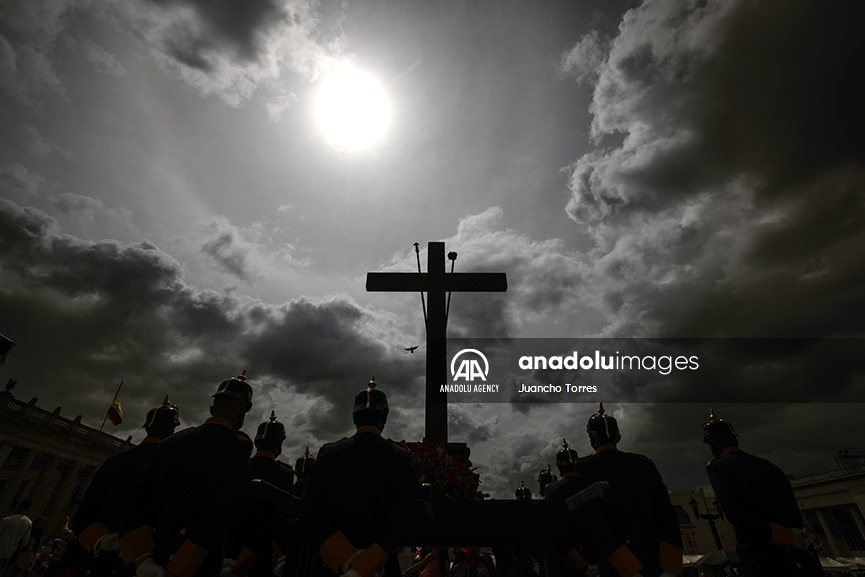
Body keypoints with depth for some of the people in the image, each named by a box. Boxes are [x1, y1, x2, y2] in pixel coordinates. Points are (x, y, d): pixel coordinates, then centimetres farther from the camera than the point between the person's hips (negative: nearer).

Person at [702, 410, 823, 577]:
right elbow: (794, 510, 15)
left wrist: (792, 537, -11)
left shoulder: (718, 467, -6)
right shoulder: (766, 464, 15)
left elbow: (736, 514, -16)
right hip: (801, 556, 6)